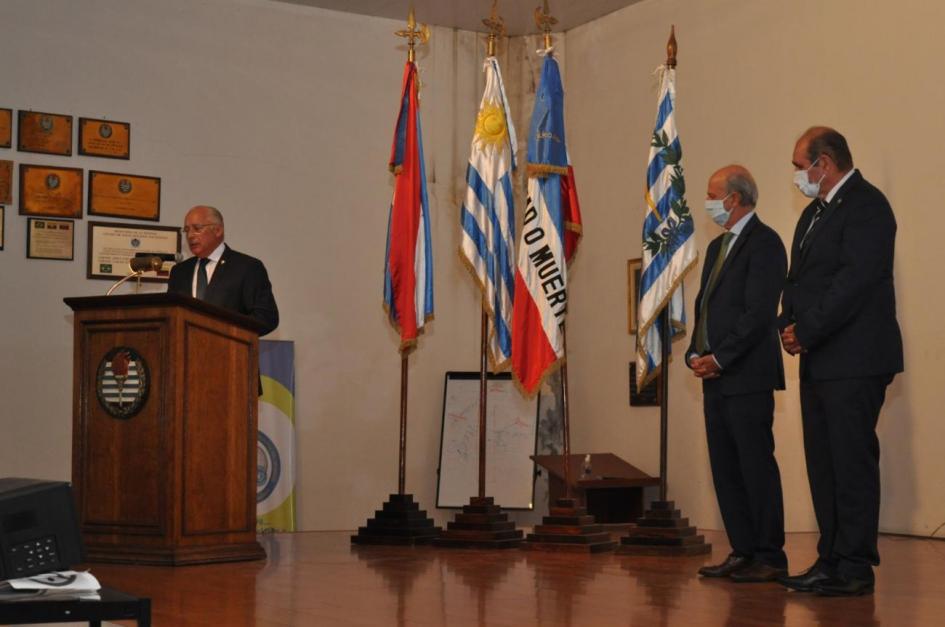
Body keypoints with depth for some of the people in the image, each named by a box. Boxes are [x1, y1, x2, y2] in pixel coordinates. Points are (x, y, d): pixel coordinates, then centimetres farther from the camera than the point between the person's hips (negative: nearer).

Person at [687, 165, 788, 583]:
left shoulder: (763, 243, -9)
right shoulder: (717, 247, 20)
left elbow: (758, 313, -17)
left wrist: (718, 358, -16)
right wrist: (695, 354, 5)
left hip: (747, 376, -9)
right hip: (716, 377, 9)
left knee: (756, 466, -5)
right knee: (725, 468, 10)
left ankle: (770, 557, 2)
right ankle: (743, 552, 17)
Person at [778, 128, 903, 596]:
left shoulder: (865, 206, -11)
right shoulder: (816, 211, 19)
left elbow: (854, 282, -20)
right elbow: (799, 278, 20)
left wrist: (805, 332, -16)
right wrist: (789, 325, 2)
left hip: (853, 360, -10)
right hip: (820, 361, 10)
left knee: (852, 462, -6)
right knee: (823, 464, 12)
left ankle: (855, 569, -1)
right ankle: (831, 560, 19)